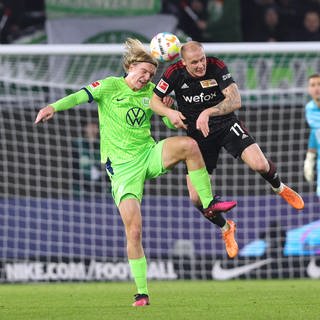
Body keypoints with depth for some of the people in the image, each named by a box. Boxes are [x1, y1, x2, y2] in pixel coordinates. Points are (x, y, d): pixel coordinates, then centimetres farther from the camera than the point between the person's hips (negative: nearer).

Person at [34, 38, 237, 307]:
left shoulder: (152, 92, 10)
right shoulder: (111, 86, -1)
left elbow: (172, 125, 13)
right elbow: (81, 96, -16)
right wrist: (54, 106, -34)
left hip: (148, 154, 3)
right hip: (122, 167, -3)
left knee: (188, 145, -27)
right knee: (133, 231, -13)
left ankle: (209, 204, -15)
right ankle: (142, 293, -2)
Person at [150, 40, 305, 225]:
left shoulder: (217, 67, -17)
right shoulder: (175, 73, -13)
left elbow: (236, 101, -25)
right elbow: (154, 100, -3)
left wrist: (208, 112, -38)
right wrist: (170, 112, -24)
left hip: (226, 125, -1)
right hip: (197, 134, 1)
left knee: (260, 164, -23)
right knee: (197, 198, -7)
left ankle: (279, 188, 14)